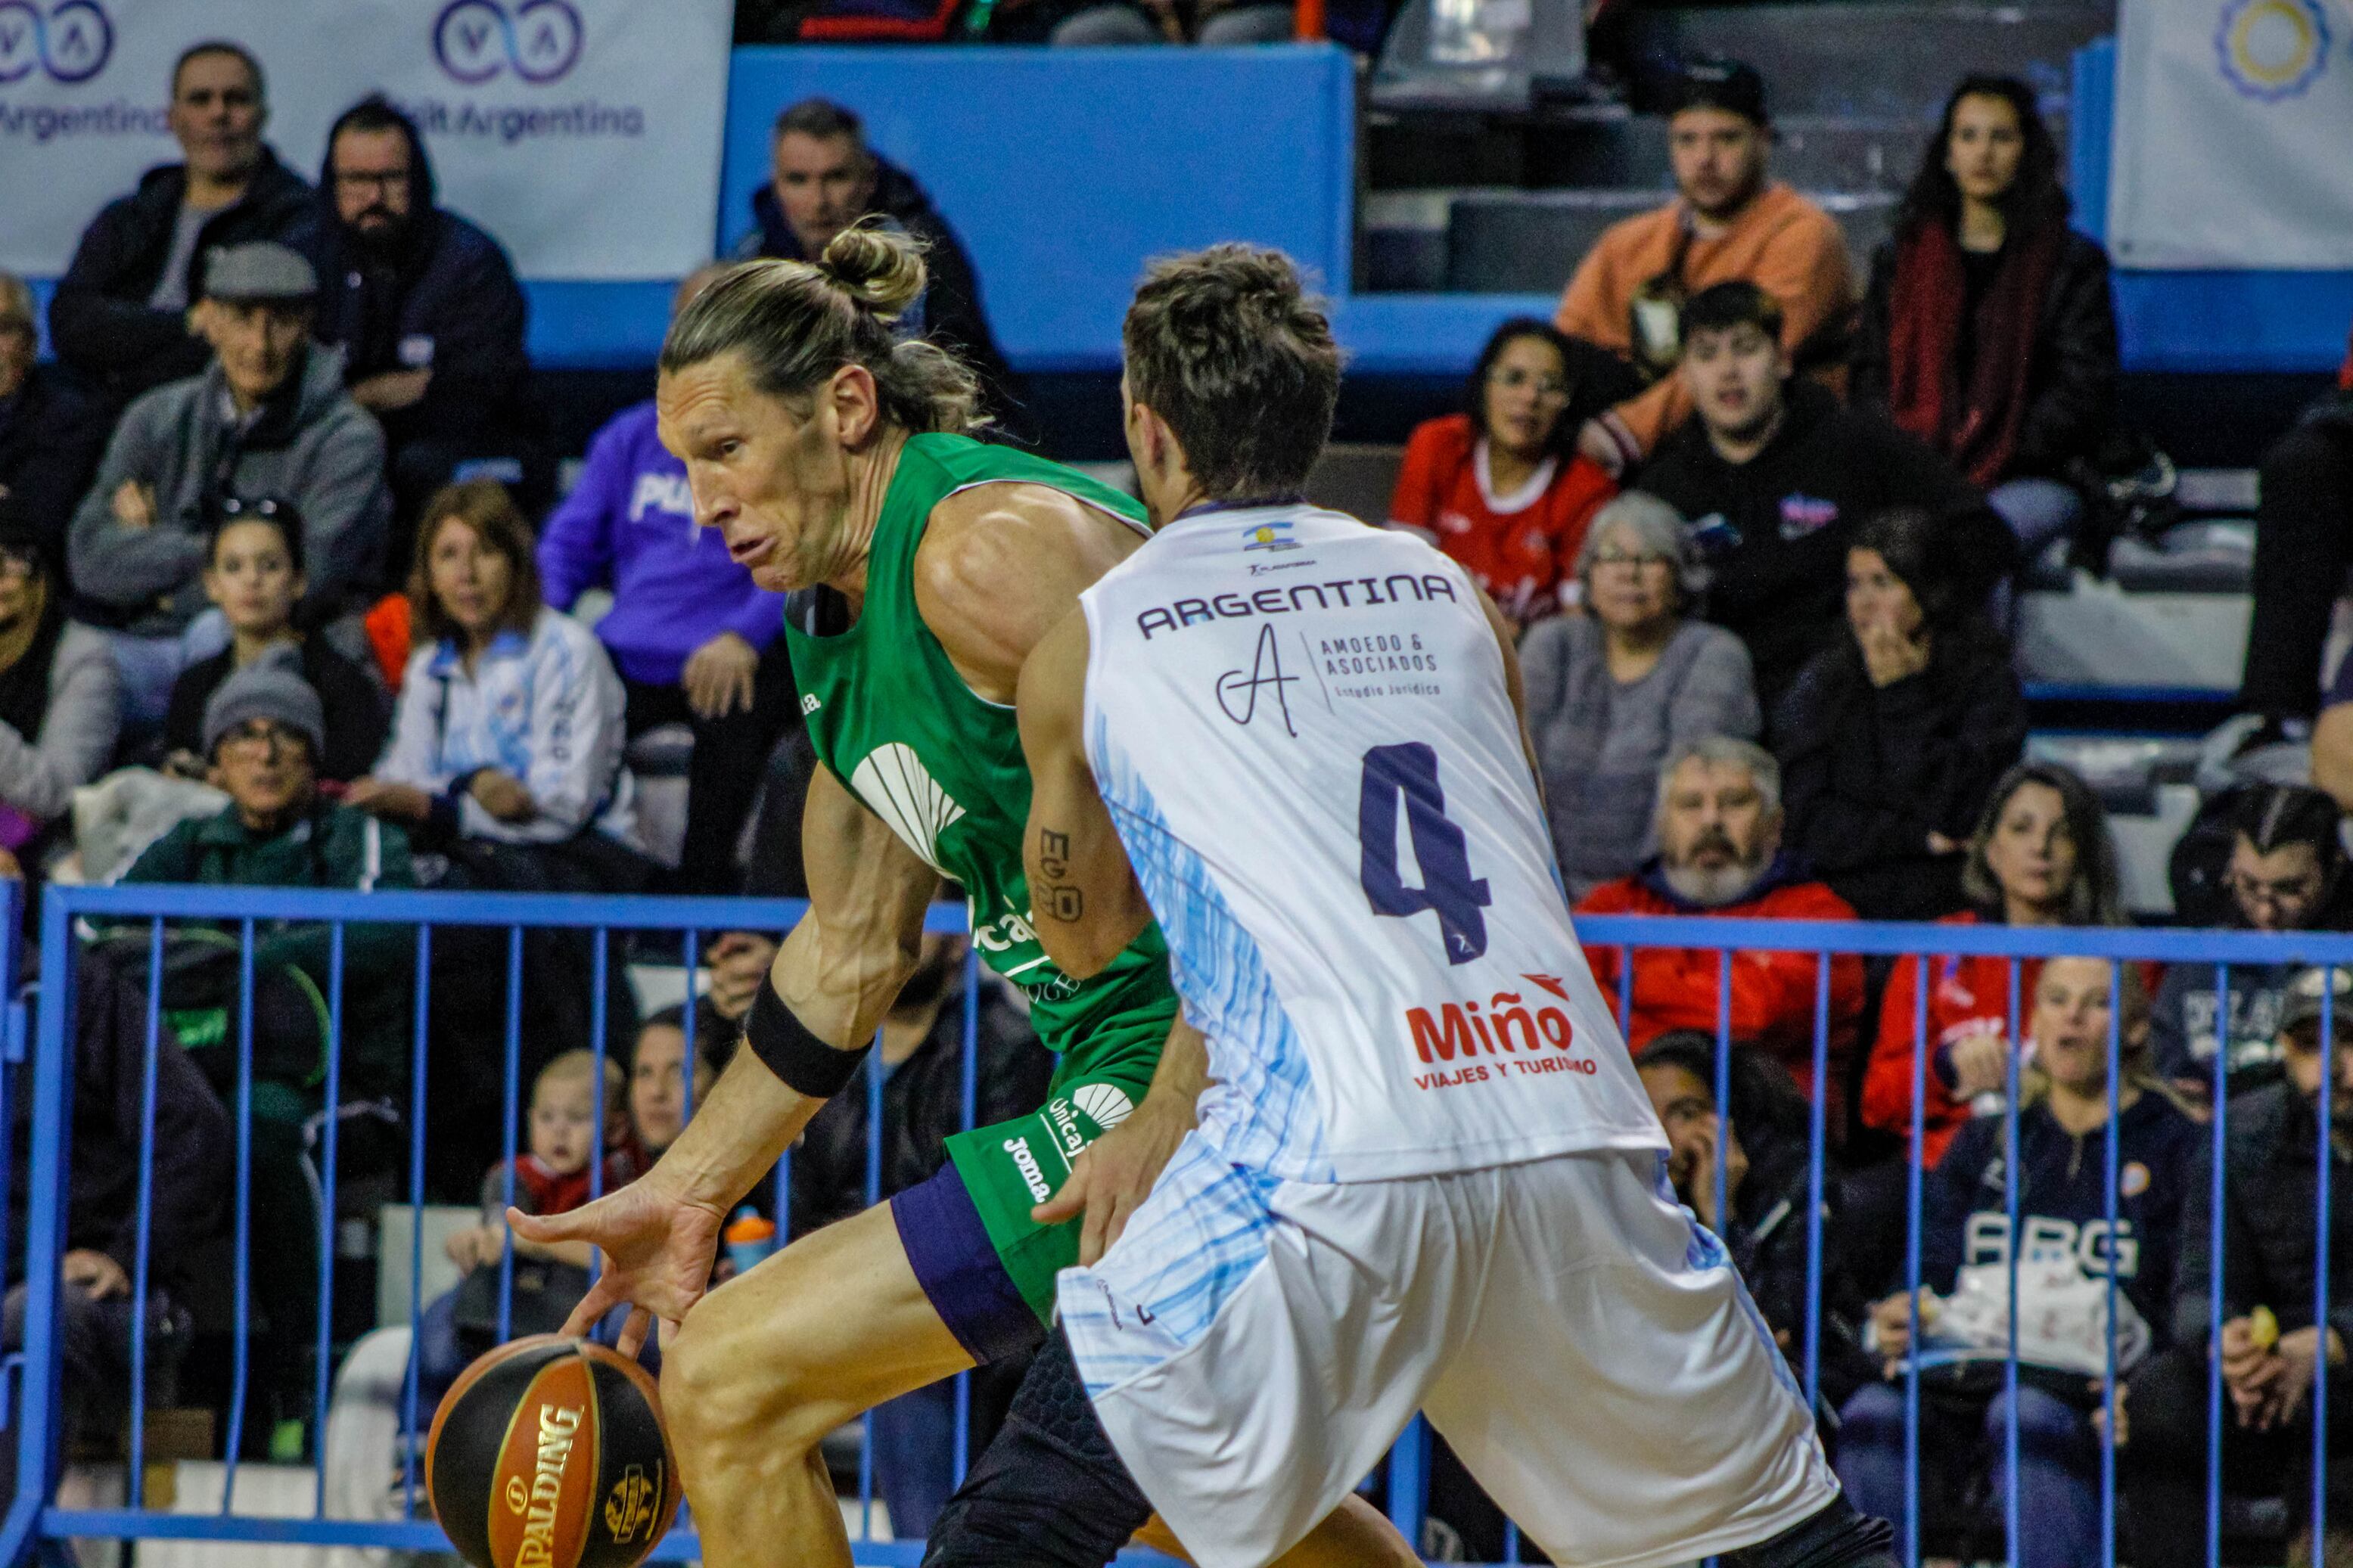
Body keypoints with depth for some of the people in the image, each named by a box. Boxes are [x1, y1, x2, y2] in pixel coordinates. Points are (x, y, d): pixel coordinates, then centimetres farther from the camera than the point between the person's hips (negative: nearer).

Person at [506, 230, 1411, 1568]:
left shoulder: (984, 546, -16)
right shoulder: (844, 617, 15)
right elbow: (852, 950, 24)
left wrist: (1173, 1117, -29)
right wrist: (690, 1191, 24)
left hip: (1215, 1077, -11)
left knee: (729, 1381, -11)